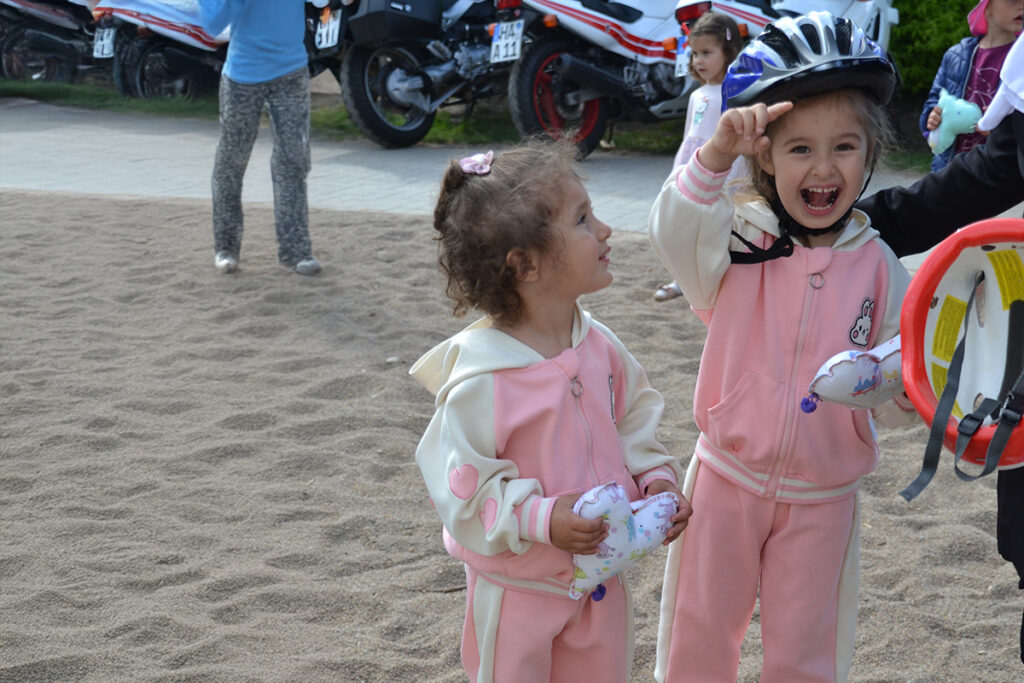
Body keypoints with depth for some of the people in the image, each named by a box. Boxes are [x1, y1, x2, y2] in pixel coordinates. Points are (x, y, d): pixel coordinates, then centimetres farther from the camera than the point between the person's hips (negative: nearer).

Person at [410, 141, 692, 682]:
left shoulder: (599, 347, -5)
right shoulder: (482, 378, -25)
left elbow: (634, 421, 10)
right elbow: (460, 484, -20)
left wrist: (655, 480, -6)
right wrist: (540, 519, -29)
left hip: (602, 572, 6)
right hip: (518, 588, -6)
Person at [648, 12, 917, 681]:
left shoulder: (879, 267, -5)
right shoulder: (742, 238, -10)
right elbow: (676, 234, -31)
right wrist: (717, 152, -43)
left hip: (824, 495, 1)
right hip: (728, 477, -1)